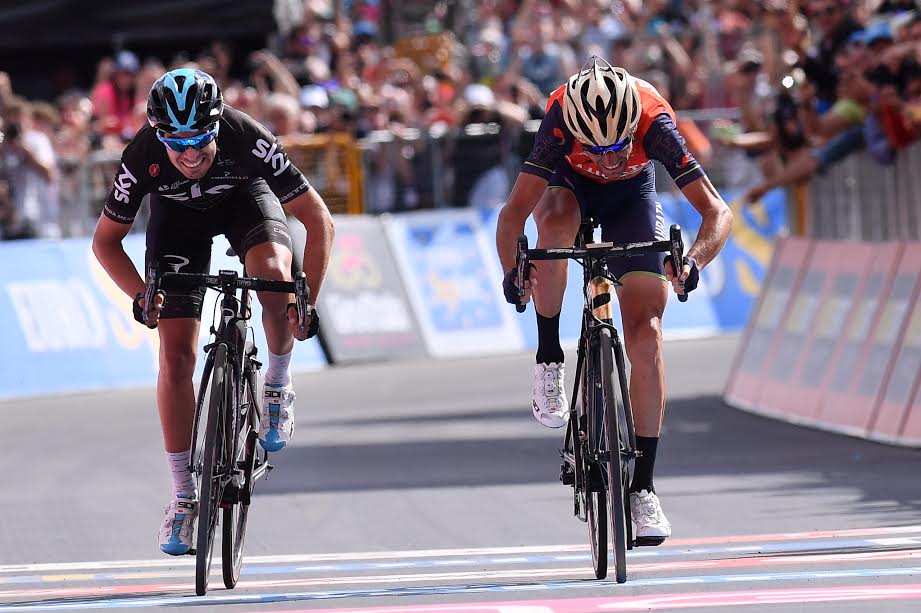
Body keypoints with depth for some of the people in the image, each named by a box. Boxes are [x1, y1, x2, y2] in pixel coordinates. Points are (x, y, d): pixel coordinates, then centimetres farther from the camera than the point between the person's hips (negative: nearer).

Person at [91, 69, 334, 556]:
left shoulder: (248, 140, -38)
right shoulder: (143, 157, -33)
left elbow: (319, 223, -30)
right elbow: (106, 240, -17)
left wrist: (307, 301, -37)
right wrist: (141, 296, -32)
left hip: (243, 196, -1)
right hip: (178, 215, 1)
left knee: (274, 276, -35)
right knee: (176, 355, -9)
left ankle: (278, 385, -7)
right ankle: (184, 496, 2)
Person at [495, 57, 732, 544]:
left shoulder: (654, 124, -35)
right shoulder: (561, 122, -37)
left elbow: (717, 211, -35)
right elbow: (514, 212, -36)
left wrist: (694, 259, -53)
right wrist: (512, 270, -53)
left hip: (631, 195, 0)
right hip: (569, 184, 0)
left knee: (645, 333, -13)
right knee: (556, 222, -39)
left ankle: (643, 486, -6)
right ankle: (549, 357, -18)